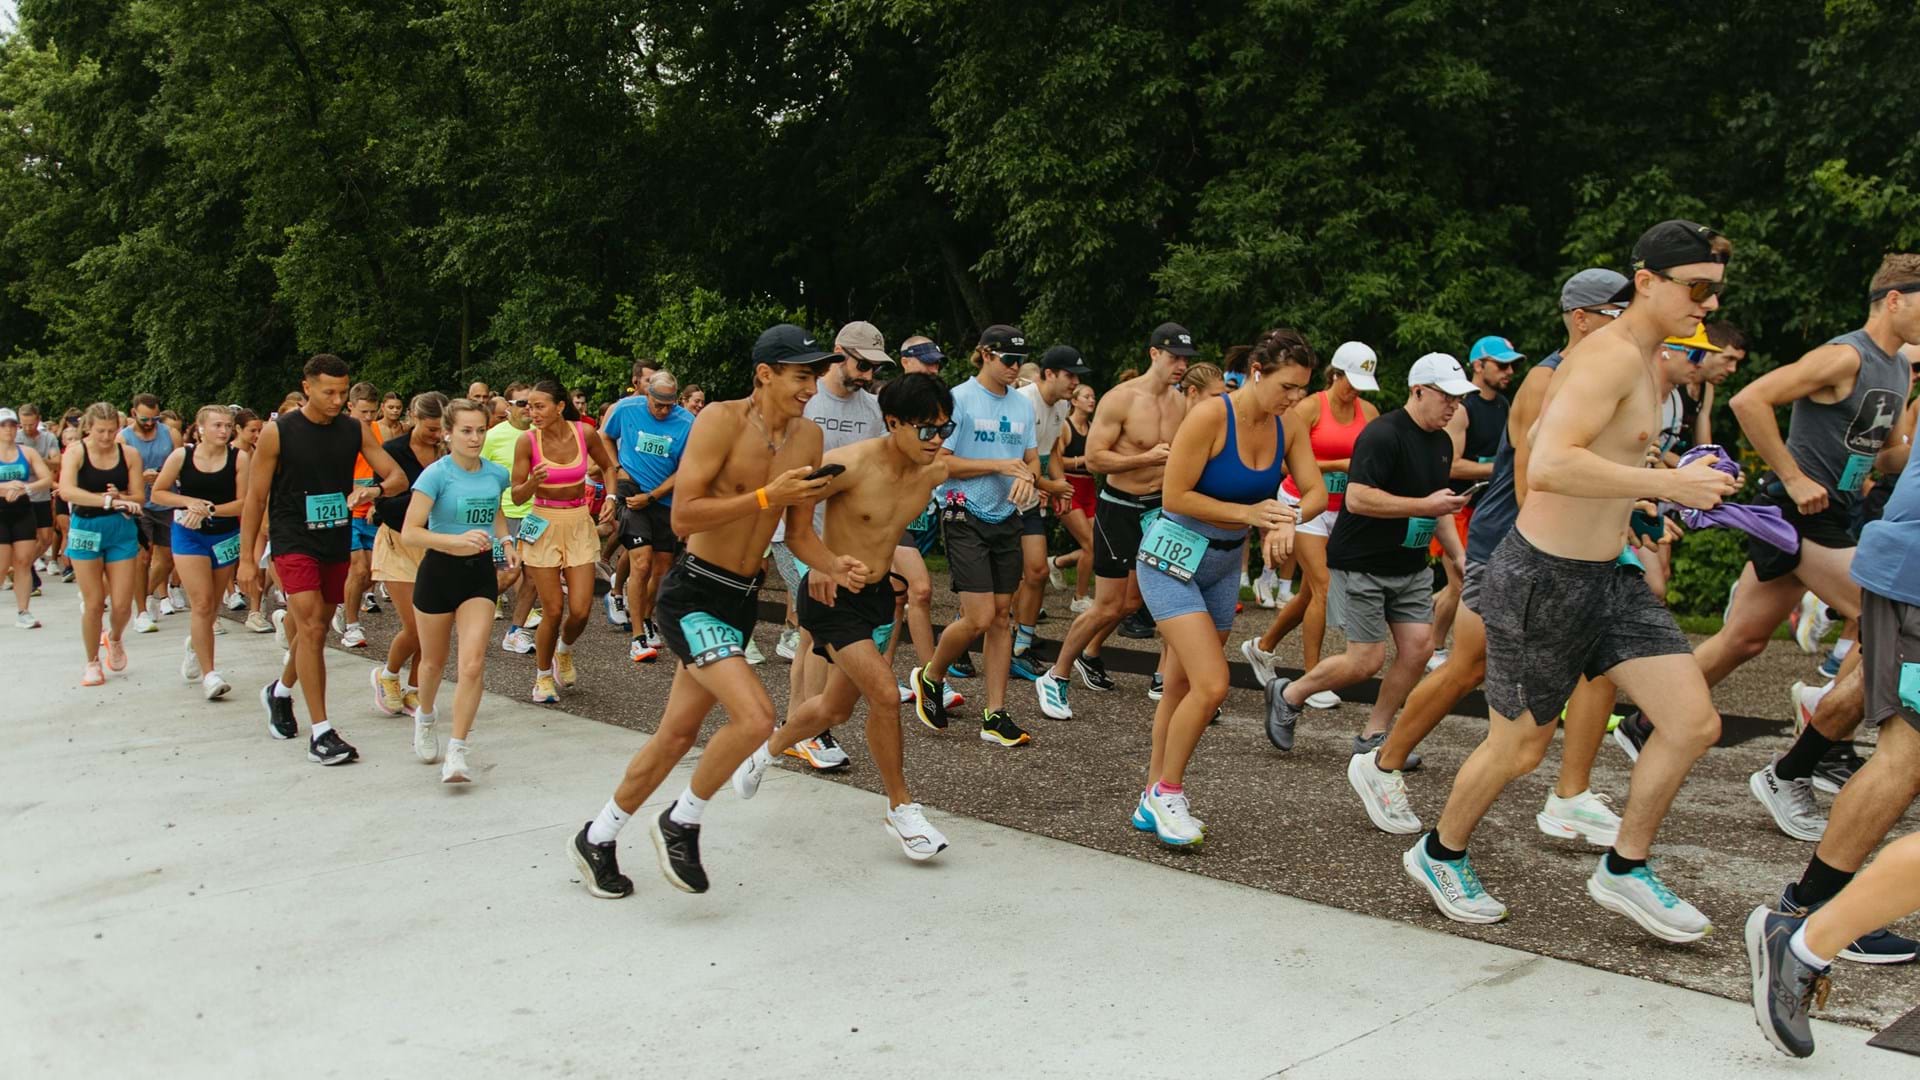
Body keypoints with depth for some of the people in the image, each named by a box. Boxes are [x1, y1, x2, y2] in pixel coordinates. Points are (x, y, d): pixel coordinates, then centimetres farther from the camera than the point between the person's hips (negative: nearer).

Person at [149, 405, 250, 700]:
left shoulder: (239, 458, -8)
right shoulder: (182, 456, -5)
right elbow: (158, 493, 4)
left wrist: (209, 510, -21)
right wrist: (188, 502, -13)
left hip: (225, 536, 1)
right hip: (189, 535, -1)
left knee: (212, 606, 13)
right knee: (202, 603, -10)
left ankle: (195, 644, 46)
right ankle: (208, 674, -8)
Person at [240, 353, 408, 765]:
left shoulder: (356, 430, 2)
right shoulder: (277, 432, -7)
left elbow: (398, 477, 0)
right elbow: (255, 498, -2)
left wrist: (375, 489, -23)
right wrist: (247, 556, -3)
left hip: (337, 542, 4)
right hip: (293, 541, -4)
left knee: (314, 628, 16)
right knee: (311, 628, -15)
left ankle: (280, 691, 45)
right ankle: (320, 734, -12)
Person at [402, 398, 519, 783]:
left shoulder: (496, 474, -1)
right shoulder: (436, 475, -16)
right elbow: (409, 533, -22)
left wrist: (505, 540, 5)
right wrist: (457, 539, -35)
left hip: (480, 572, 2)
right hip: (439, 571, -2)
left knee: (473, 664, -12)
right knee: (434, 661, 15)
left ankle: (456, 753, -6)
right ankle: (424, 718, 47)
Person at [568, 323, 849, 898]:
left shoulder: (808, 437, 4)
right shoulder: (721, 419, -15)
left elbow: (799, 534, 10)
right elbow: (683, 516, -20)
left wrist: (835, 566, -10)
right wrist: (767, 496, -25)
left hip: (743, 599, 7)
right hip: (693, 595, -7)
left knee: (679, 733, 14)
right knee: (755, 716, -22)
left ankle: (597, 838, 34)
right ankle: (681, 822, 4)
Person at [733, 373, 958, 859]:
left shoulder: (935, 469, -6)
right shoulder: (852, 463, -24)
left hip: (878, 592, 7)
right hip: (832, 594, -7)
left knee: (835, 708, 18)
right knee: (885, 694, -17)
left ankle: (765, 751, 46)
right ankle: (901, 808, 1)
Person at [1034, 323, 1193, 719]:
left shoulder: (1181, 403, 4)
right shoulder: (1120, 399, -16)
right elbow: (1093, 458, -19)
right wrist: (1146, 459, -26)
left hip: (1157, 508, 6)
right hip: (1119, 508, -6)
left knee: (1131, 601, 14)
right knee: (1108, 606, -5)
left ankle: (1089, 654, 40)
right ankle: (1054, 678, 9)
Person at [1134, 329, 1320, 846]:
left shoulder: (1287, 430, 0)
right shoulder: (1211, 416, -20)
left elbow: (1315, 492, -1)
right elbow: (1174, 497, -20)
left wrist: (1283, 521, -21)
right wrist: (1248, 514, -19)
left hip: (1225, 564, 7)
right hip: (1174, 557, -7)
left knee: (1181, 686, 12)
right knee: (1211, 684, -16)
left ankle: (1153, 803, 22)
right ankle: (1166, 790, 4)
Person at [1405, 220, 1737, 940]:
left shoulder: (1648, 364, 13)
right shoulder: (1610, 356, -19)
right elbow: (1549, 466, -34)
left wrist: (1649, 500, 15)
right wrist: (1668, 483, -32)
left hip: (1606, 576, 9)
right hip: (1542, 579, -9)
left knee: (1695, 722, 0)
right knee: (1520, 749, 6)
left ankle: (1624, 868, 18)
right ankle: (1440, 855, 32)